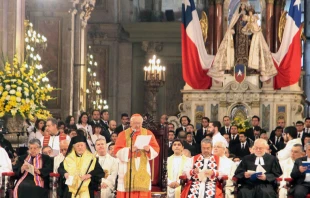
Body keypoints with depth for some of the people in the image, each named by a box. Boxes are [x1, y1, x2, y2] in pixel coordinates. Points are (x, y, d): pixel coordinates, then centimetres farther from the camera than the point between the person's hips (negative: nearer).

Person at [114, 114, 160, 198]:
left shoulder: (148, 133, 8)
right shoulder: (123, 134, 3)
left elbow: (156, 150, 2)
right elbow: (117, 151, -6)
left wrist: (149, 149, -18)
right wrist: (129, 150, -21)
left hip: (143, 169, 1)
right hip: (127, 169, -1)